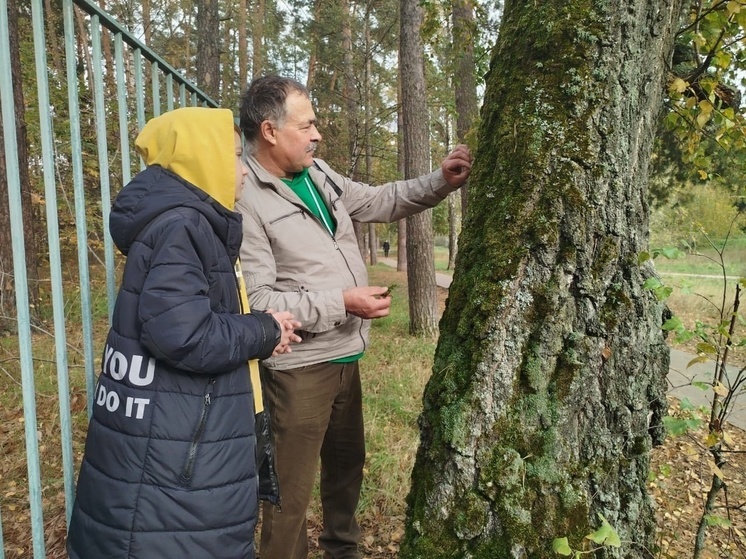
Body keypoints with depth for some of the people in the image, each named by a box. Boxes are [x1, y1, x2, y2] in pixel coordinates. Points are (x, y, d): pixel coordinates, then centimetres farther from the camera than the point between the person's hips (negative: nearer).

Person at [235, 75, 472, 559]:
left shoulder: (316, 172, 3)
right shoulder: (245, 201, -20)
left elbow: (377, 201, 15)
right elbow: (255, 301, -24)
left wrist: (440, 184, 1)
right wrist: (341, 302, -24)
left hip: (344, 357, 9)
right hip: (298, 368, -8)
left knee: (347, 463, 27)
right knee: (292, 489, 6)